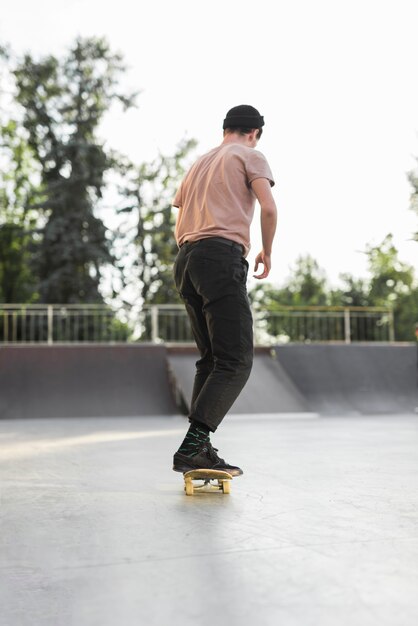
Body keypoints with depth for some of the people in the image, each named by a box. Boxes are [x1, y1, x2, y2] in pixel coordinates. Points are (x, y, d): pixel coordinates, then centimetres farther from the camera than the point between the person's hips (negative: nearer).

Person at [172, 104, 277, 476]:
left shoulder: (199, 164, 29)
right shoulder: (250, 156, 9)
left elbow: (179, 227, 26)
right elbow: (268, 207, -7)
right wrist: (267, 252, 7)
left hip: (186, 259, 8)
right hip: (223, 256, -8)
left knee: (211, 360, 12)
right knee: (236, 362, -10)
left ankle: (199, 449, 7)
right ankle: (192, 446, -21)